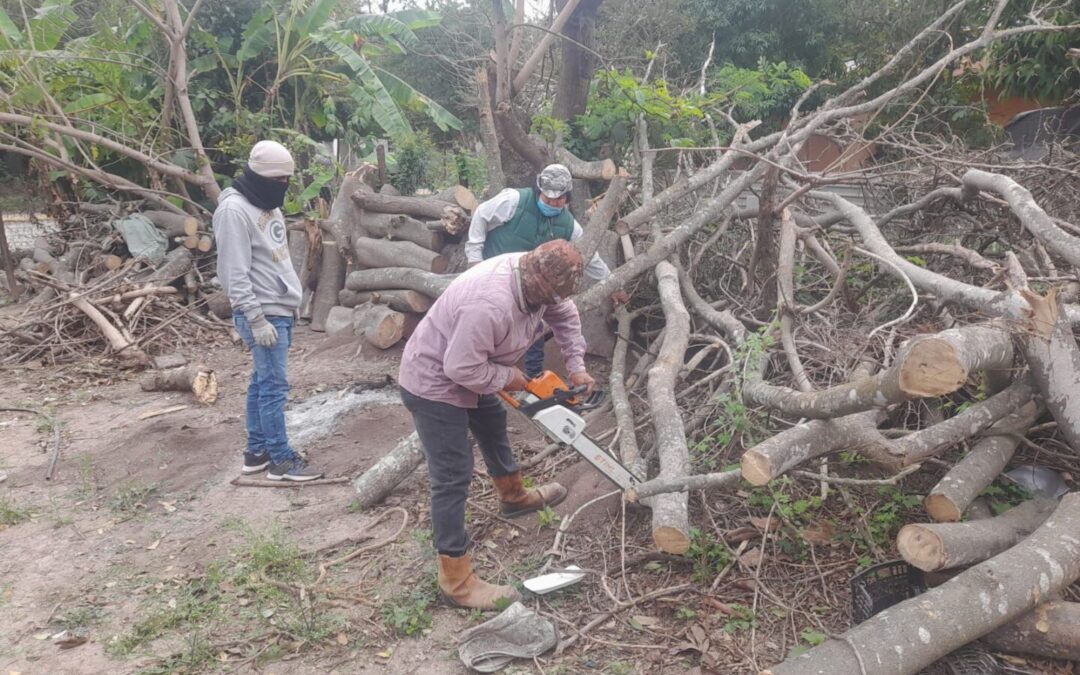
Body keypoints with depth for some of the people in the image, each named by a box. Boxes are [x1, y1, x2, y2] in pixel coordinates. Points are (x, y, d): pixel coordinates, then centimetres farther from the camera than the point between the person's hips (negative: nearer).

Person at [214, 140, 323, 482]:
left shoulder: (267, 203, 14)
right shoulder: (234, 210, -16)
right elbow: (235, 274, -20)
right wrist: (257, 319, -22)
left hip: (280, 309, 9)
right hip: (263, 313, -9)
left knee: (262, 381, 14)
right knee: (274, 384, -5)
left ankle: (257, 451, 23)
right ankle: (281, 459, 3)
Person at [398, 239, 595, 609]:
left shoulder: (535, 275, -10)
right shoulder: (491, 304, -39)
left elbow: (564, 316, 8)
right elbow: (461, 368, -34)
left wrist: (576, 367, 1)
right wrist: (508, 377, -18)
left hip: (469, 374, 10)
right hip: (433, 383, -10)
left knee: (493, 424, 29)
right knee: (453, 478, -8)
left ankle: (514, 495, 56)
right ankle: (456, 579, 0)